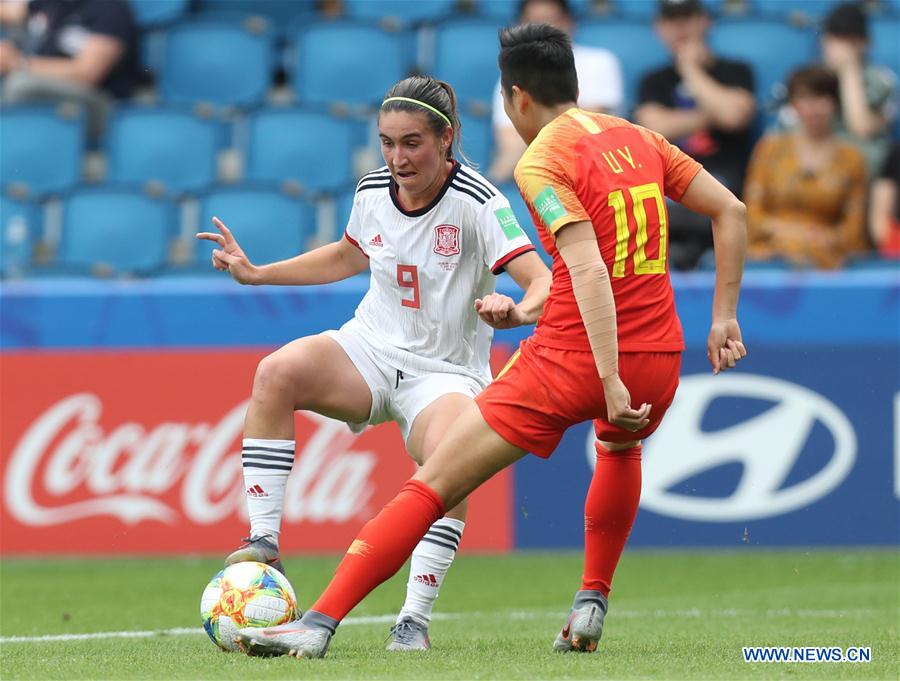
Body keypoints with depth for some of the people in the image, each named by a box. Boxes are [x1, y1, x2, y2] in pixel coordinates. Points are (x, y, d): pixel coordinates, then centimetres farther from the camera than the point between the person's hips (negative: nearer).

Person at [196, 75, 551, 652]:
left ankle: (416, 619, -24)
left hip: (446, 372, -4)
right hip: (371, 350, 4)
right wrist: (256, 273, 16)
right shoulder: (373, 191, 1)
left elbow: (544, 285, -23)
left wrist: (514, 312, -46)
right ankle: (264, 545, -23)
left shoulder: (477, 204, -16)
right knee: (277, 373, -26)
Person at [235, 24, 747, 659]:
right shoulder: (642, 140, 12)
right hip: (658, 357, 6)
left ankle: (319, 622, -8)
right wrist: (723, 316, 17)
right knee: (620, 446, 41)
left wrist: (610, 382, -24)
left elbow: (588, 269, -20)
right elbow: (731, 212, 14)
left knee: (434, 484, -2)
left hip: (571, 358, -6)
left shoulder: (542, 163, -7)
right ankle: (591, 605, 32)